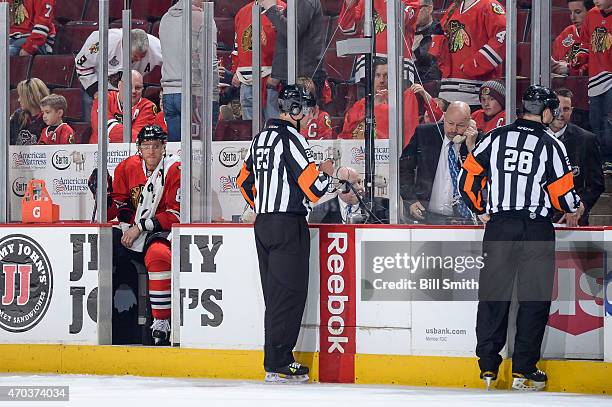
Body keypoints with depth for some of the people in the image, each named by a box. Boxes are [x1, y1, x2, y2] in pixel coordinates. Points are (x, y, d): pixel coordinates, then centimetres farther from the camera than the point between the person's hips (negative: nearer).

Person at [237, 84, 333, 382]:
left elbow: (245, 181, 24)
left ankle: (276, 359, 15)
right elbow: (312, 187, -17)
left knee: (275, 294, 12)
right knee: (289, 293, -6)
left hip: (263, 223, 9)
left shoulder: (261, 139, 15)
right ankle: (278, 365, -7)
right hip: (288, 224, -9)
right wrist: (325, 170, 3)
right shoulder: (291, 138, -13)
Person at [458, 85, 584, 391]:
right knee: (534, 298, 5)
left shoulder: (496, 138, 4)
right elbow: (563, 193, -5)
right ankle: (523, 371, 4)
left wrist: (480, 210, 20)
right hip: (536, 229, -3)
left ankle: (488, 366, 10)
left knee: (493, 294, 10)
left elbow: (468, 178, 5)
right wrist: (576, 208, 17)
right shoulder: (551, 145, -5)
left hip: (498, 227, 3)